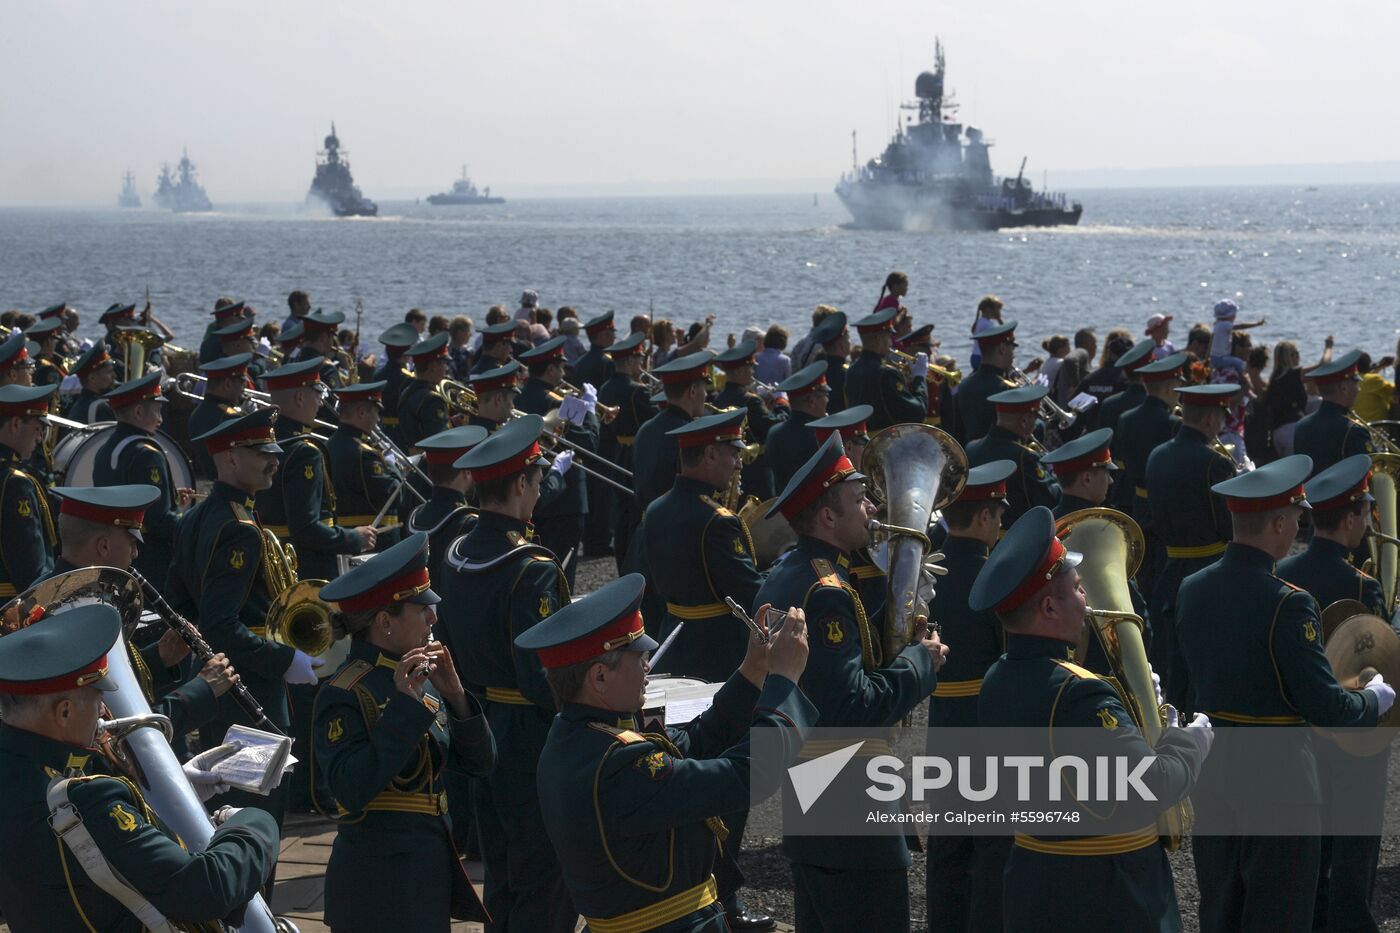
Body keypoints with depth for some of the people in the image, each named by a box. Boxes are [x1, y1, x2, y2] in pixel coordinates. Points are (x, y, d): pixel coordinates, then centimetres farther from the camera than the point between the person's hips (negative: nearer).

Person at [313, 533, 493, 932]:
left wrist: (454, 694, -10)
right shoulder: (343, 695, -14)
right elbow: (351, 791, -27)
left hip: (433, 867, 8)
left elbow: (479, 763, 5)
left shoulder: (420, 676, 7)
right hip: (378, 882, -8)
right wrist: (404, 706, -27)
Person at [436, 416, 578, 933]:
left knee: (502, 883, 19)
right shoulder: (532, 571, -23)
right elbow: (544, 681, -25)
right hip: (534, 747, -8)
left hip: (482, 734, 8)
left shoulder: (456, 557, 4)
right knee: (544, 889, 1)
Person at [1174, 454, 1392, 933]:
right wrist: (1377, 697, 0)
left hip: (1209, 772, 7)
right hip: (1276, 781, -6)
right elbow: (1325, 707, -19)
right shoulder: (1286, 604, -21)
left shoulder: (1191, 589, 0)